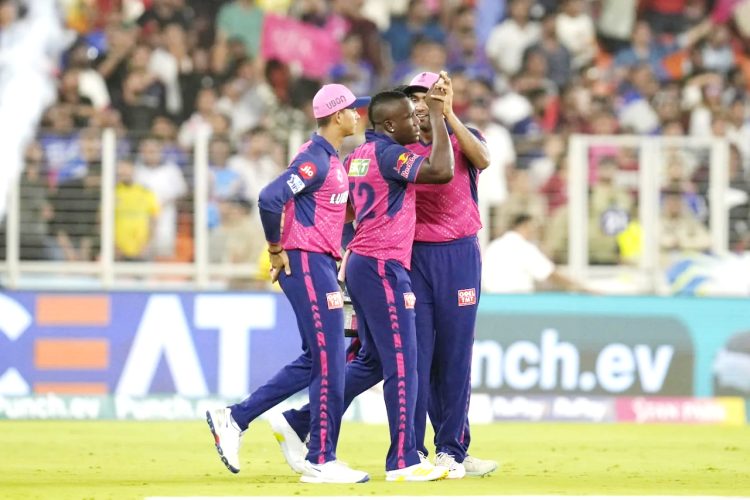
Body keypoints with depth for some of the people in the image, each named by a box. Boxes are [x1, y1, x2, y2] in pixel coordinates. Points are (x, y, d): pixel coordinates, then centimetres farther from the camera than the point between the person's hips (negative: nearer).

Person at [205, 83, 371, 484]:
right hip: (306, 266, -10)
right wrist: (277, 250, -16)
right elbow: (270, 199, -26)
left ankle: (234, 419, 15)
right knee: (328, 361, -8)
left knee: (317, 360, 12)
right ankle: (321, 461, -3)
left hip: (320, 266, 10)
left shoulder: (331, 159, 16)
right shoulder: (315, 159, -15)